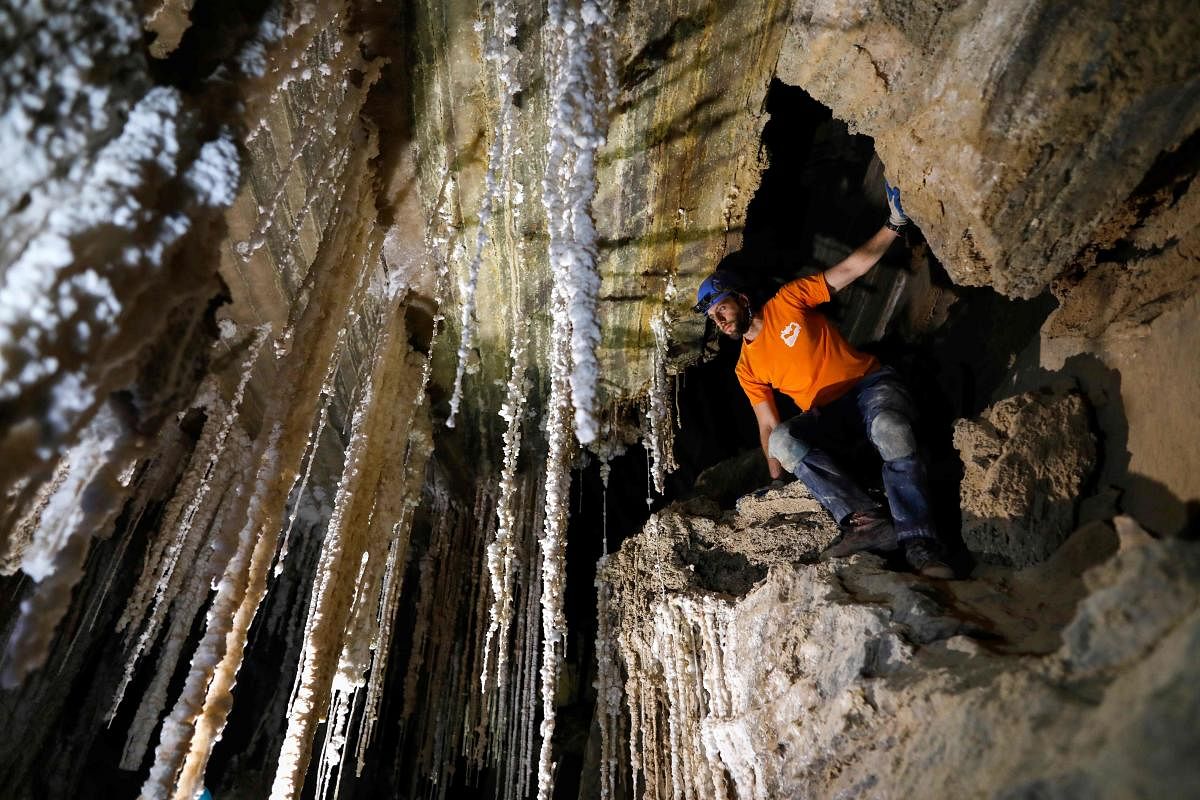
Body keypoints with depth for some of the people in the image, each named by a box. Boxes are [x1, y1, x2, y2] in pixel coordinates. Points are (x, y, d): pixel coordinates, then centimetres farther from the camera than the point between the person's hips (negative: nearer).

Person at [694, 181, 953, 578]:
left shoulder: (788, 301, -1)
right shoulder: (747, 369, 8)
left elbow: (849, 269, -2)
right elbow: (768, 427, 8)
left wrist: (894, 224, -11)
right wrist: (777, 480, -2)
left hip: (871, 384, -3)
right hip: (826, 413, 3)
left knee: (891, 431, -38)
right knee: (783, 439, -30)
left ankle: (919, 545, -42)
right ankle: (865, 518, -40)